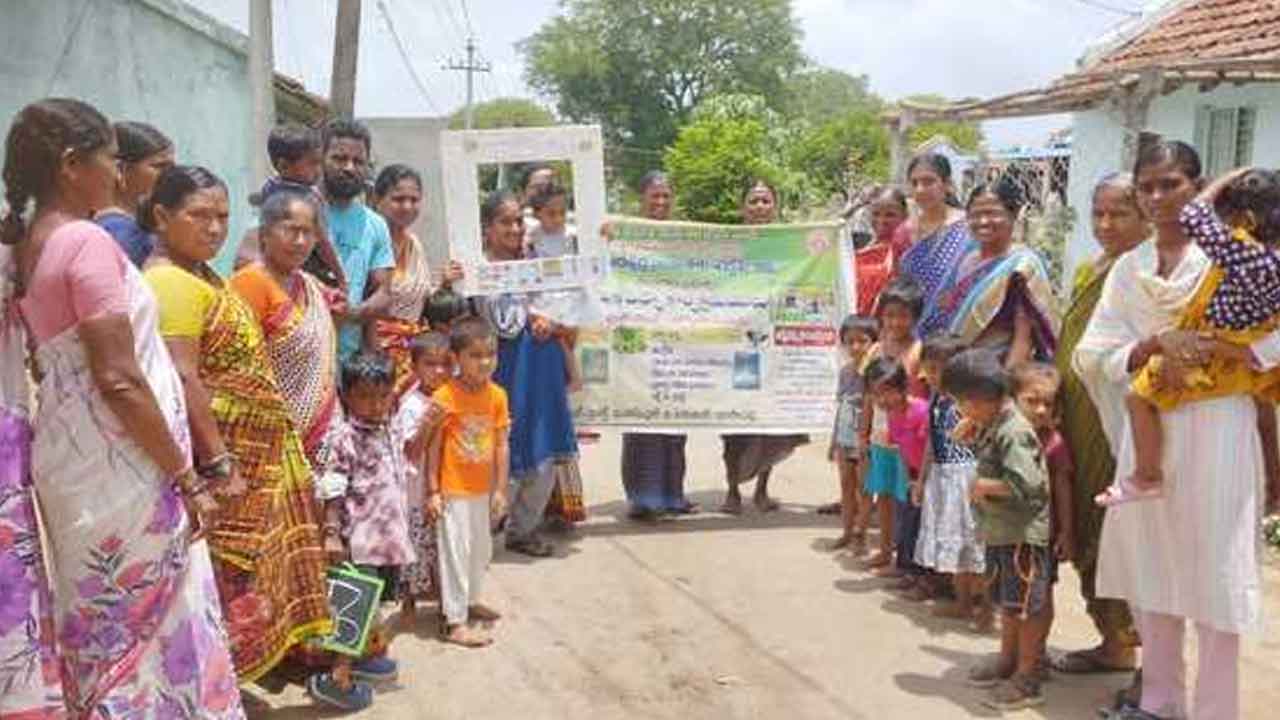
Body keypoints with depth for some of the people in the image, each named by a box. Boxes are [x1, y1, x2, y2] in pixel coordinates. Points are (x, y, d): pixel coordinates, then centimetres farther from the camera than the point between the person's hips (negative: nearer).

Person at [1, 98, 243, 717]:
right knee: (148, 624, 3)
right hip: (122, 466, -9)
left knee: (94, 621, 18)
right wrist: (188, 478, -17)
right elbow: (120, 380, -22)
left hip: (65, 460, 9)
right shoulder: (87, 242, -17)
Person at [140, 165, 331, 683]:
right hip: (220, 450, -10)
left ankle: (226, 668, 29)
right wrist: (218, 461, -25)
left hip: (248, 450, 10)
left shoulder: (202, 274, 14)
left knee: (241, 564, 17)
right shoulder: (172, 281, -18)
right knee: (225, 570, -4)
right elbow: (184, 378, -24)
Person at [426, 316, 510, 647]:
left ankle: (470, 601, 40)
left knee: (481, 549, 19)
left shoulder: (497, 395, -1)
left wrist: (500, 488, 3)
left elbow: (501, 445, 3)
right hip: (453, 491, -6)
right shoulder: (445, 397, -16)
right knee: (455, 551, -1)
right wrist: (433, 491, -12)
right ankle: (454, 622, 6)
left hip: (482, 489, 6)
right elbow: (433, 447, -12)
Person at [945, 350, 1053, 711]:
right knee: (1006, 601, 22)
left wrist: (983, 486, -19)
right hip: (1000, 532, 10)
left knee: (1027, 606, 2)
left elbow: (1026, 484, -30)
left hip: (1025, 535, -10)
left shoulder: (1014, 432, -23)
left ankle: (1027, 679, 11)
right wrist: (972, 432, 7)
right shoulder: (990, 427, 7)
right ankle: (1007, 660, 37)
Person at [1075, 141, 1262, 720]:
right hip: (1148, 422, 5)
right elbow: (1100, 356, 5)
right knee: (1150, 563, 10)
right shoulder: (1128, 267, 11)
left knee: (1213, 570, 0)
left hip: (1215, 422, -4)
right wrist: (1147, 351, -12)